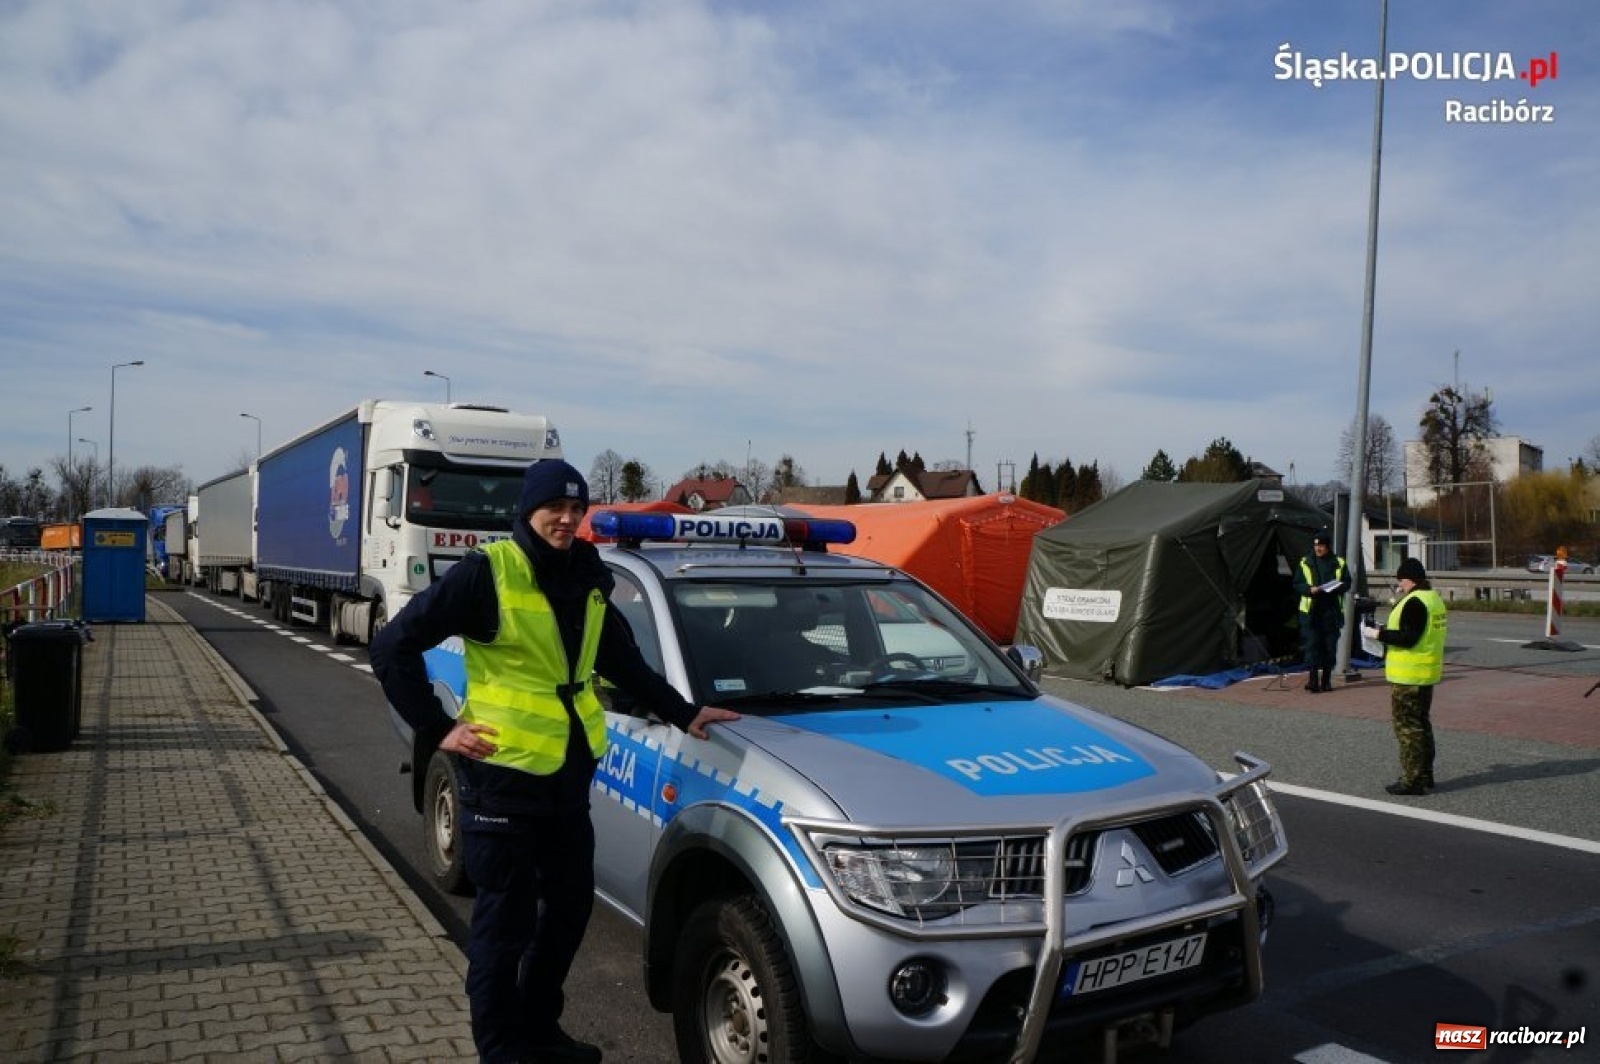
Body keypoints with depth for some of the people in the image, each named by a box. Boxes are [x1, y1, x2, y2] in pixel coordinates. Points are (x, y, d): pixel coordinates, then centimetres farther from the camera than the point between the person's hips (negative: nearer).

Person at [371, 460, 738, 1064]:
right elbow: (393, 647, -13)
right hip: (504, 775, -7)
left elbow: (625, 664, 20)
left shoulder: (587, 582, 7)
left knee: (570, 907, 17)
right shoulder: (487, 573, -14)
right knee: (506, 923, 4)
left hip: (569, 775, 7)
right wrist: (438, 729, -14)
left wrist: (683, 713, 16)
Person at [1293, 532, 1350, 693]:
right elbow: (1297, 584, 6)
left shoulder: (1339, 563, 8)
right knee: (1311, 644, -8)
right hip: (1311, 611, -1)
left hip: (1332, 611, 1)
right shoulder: (1305, 563, 5)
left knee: (1330, 646, 6)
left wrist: (1336, 587, -11)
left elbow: (1347, 583, 10)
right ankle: (1312, 679, -8)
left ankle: (1326, 680, 15)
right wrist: (1309, 589, -13)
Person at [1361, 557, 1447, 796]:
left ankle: (1412, 780, -1)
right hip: (1427, 673, 10)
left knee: (1407, 727, -4)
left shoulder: (1415, 602, -19)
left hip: (1408, 677, -10)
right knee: (1421, 724, 18)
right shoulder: (1434, 598, 13)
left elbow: (1407, 638, -25)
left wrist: (1378, 633, -16)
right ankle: (1425, 776, 26)